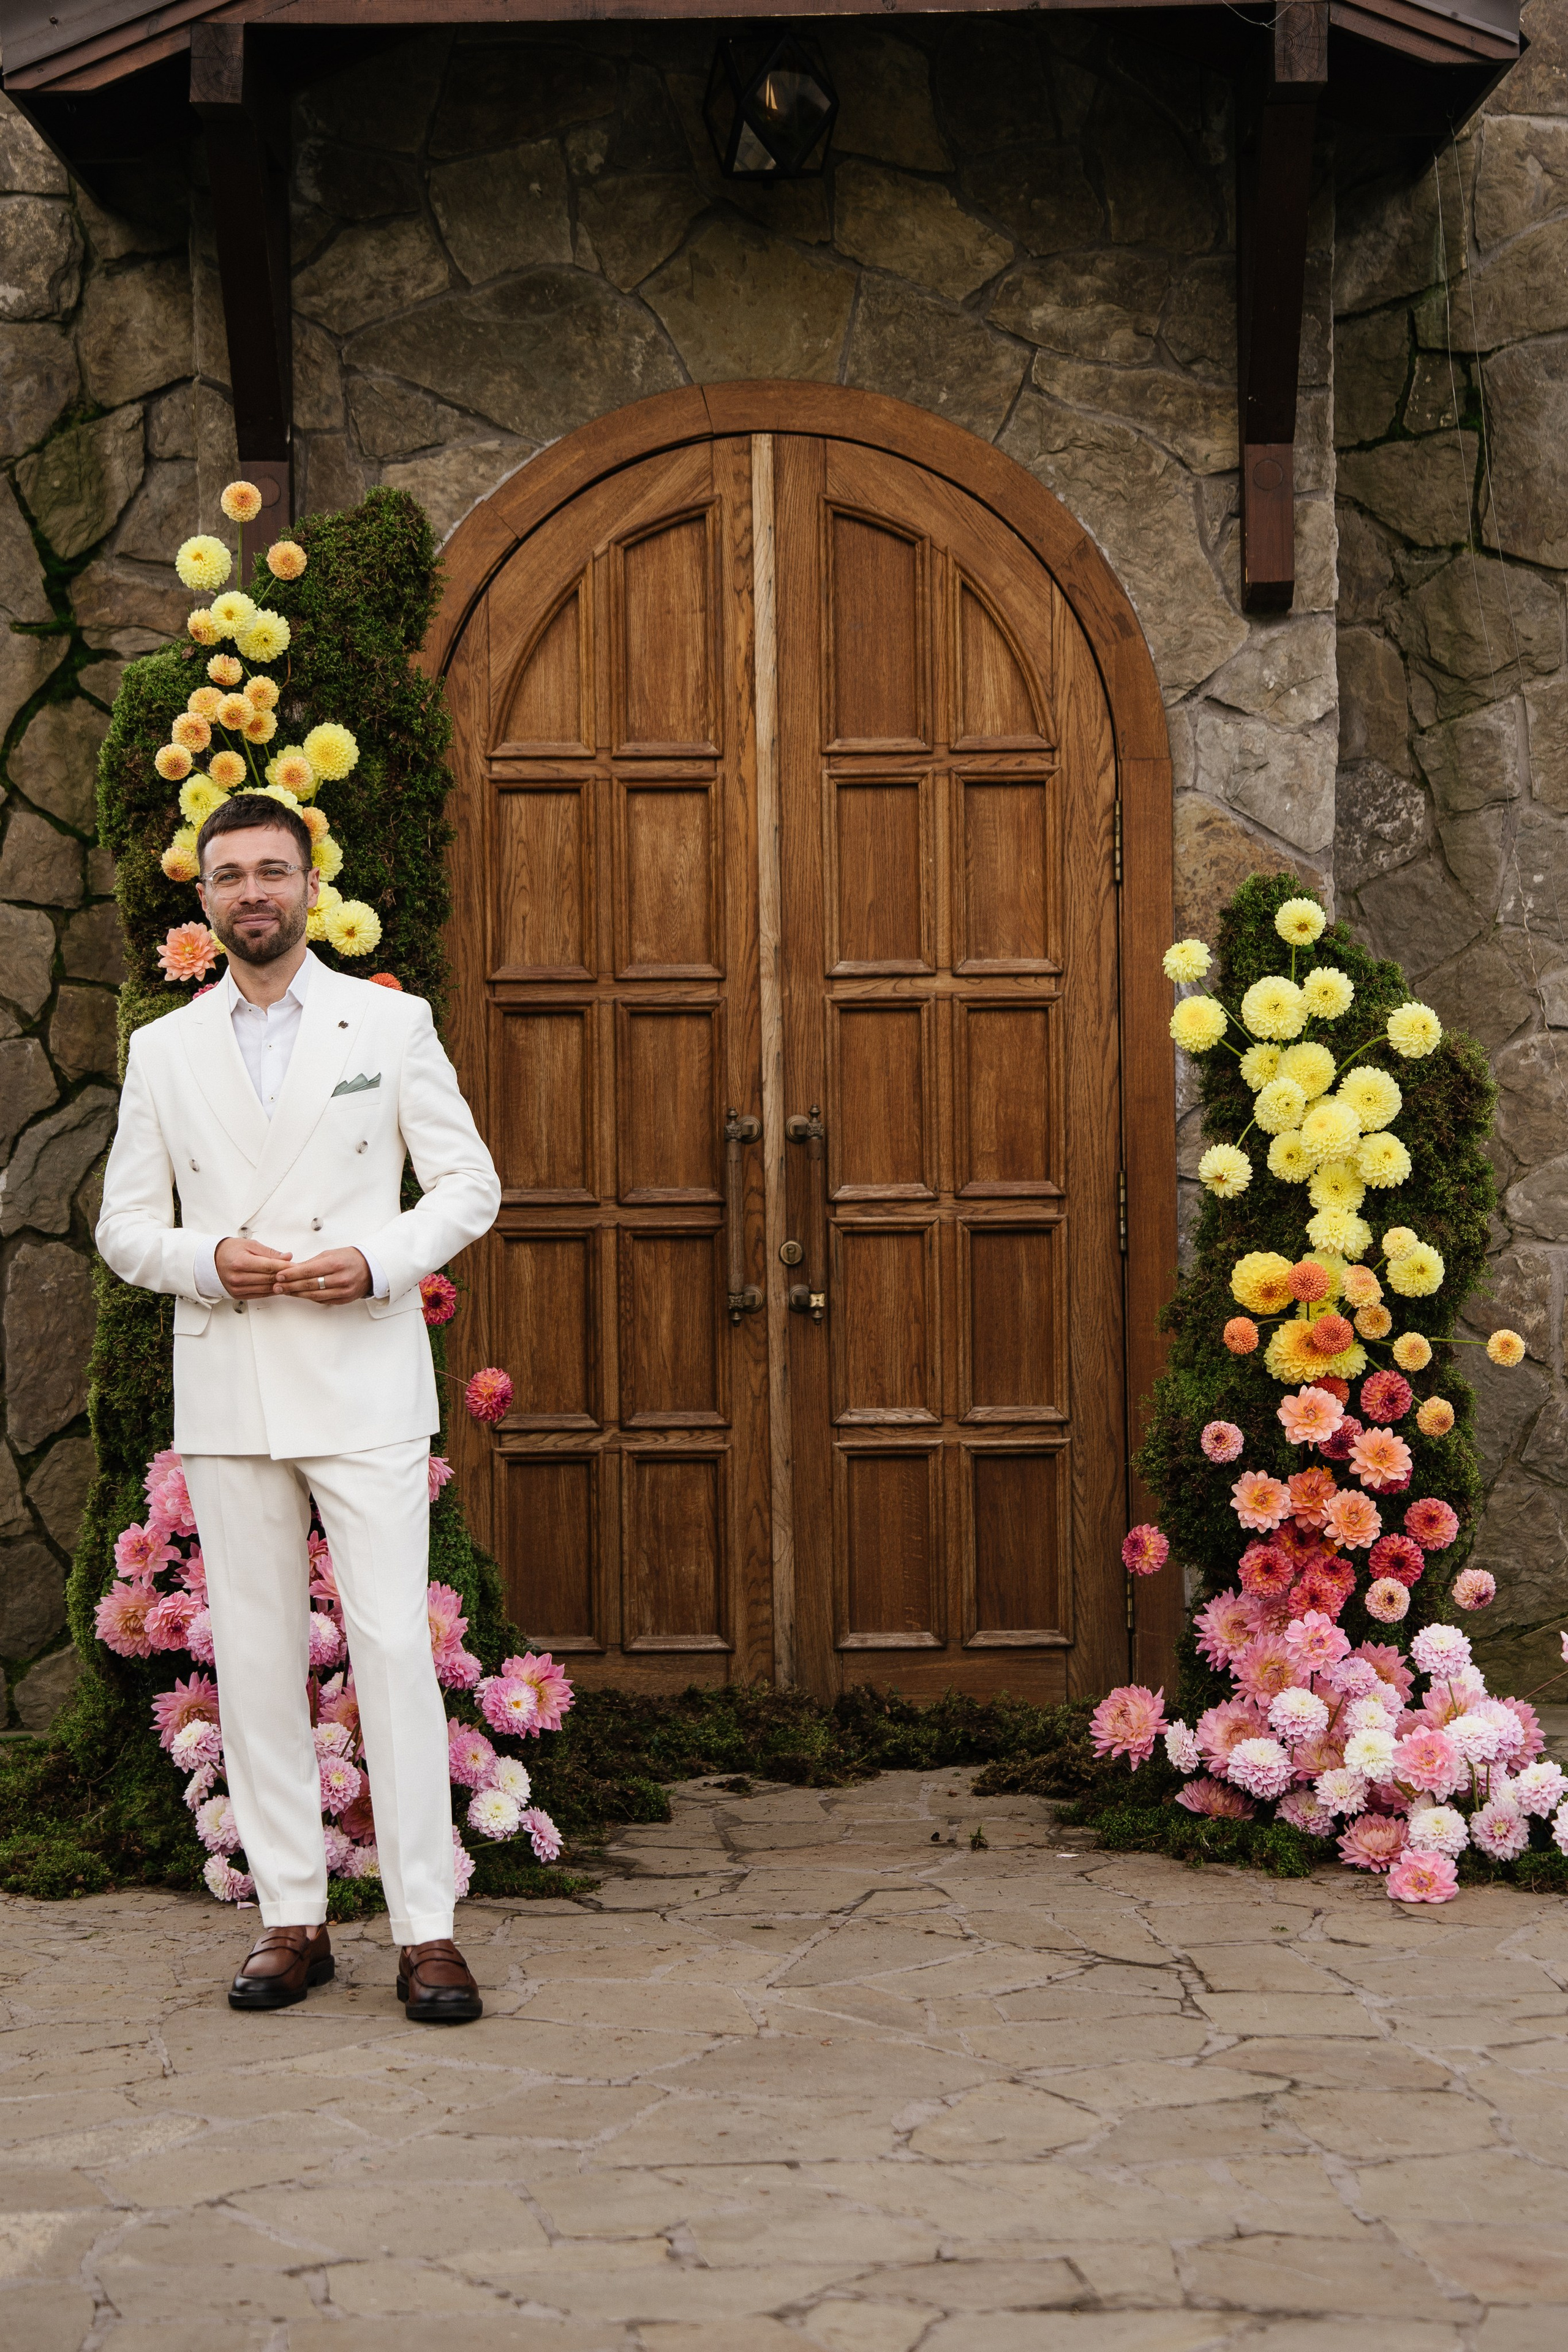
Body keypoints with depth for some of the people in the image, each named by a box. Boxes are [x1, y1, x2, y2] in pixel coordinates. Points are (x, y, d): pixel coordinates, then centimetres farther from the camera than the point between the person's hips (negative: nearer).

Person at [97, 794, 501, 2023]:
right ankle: (293, 1918, 11)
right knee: (257, 1655, 3)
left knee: (395, 1645, -7)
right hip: (227, 1390, 3)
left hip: (363, 1380, -2)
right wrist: (208, 1259, -9)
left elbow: (468, 1184, 6)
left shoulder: (392, 1023, 7)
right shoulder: (164, 1051, 12)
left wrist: (379, 1262, -11)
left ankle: (428, 1928, -4)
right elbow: (125, 1225, 12)